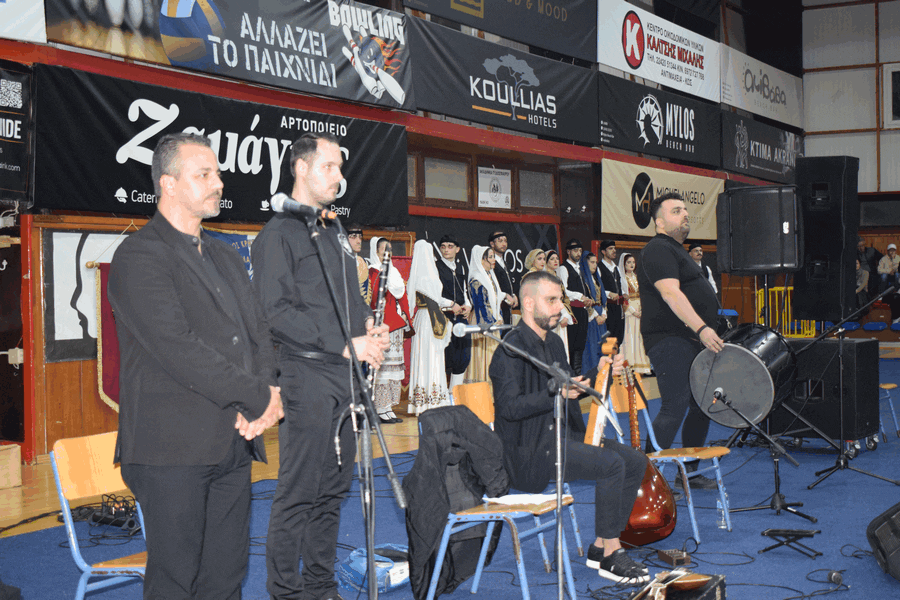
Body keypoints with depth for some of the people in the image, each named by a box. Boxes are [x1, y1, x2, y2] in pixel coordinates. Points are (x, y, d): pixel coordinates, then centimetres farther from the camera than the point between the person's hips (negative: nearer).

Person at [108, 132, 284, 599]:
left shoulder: (227, 258, 20)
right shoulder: (140, 256, -7)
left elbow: (258, 334, 14)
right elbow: (177, 348, -17)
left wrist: (263, 397, -7)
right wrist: (260, 399, -13)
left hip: (233, 445, 7)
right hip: (172, 448, -7)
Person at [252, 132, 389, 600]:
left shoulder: (336, 232, 20)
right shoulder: (278, 234, -6)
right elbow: (278, 312, -15)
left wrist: (368, 325, 5)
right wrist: (345, 344, -17)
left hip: (346, 376, 8)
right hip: (307, 374, -8)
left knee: (334, 489, 12)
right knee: (299, 492, -4)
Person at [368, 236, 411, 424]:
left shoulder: (393, 272, 20)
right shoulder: (372, 272, -5)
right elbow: (373, 298, -13)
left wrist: (405, 317, 11)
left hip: (395, 325, 9)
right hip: (382, 325, -8)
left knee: (393, 364, 8)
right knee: (381, 364, -9)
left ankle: (388, 407, 13)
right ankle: (380, 409, -6)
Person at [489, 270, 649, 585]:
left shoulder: (553, 342, 14)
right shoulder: (511, 349, -15)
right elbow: (509, 407, -24)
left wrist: (597, 372, 11)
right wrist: (556, 393, -32)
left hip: (560, 435, 10)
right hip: (528, 452, -9)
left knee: (635, 460, 1)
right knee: (611, 464, -25)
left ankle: (602, 545, 7)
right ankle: (610, 555, -12)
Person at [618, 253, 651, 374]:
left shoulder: (637, 277, 18)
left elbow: (642, 294, 18)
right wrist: (633, 310, -15)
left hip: (640, 309, 6)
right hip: (629, 310, -6)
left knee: (640, 335, 2)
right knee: (631, 336, -10)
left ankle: (641, 366, 3)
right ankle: (631, 366, -11)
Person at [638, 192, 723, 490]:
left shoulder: (678, 250, 22)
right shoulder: (658, 250, -11)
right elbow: (671, 293, -25)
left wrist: (706, 330, 28)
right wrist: (701, 328, -34)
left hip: (695, 341, 10)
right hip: (670, 340, -10)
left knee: (702, 406, 11)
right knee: (675, 407, -15)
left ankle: (690, 471, 19)